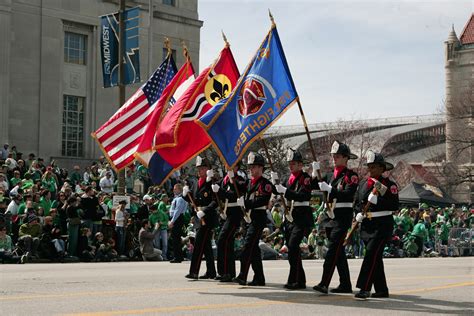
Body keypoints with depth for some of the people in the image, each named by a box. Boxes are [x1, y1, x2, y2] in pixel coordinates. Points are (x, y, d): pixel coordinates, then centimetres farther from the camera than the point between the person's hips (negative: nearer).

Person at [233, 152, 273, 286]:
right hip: (250, 217, 9)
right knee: (254, 248, 8)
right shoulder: (250, 182, 18)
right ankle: (259, 278, 13)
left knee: (248, 246, -14)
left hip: (259, 218, -9)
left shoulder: (265, 183, -8)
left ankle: (242, 276, -15)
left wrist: (246, 203, -26)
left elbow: (262, 200, -20)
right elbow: (245, 197, 20)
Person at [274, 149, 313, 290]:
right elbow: (282, 194, 11)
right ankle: (300, 281, 17)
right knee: (293, 248, 9)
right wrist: (276, 184, -5)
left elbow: (303, 196, -21)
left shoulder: (305, 178, -8)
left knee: (293, 246, -17)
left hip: (302, 217, -8)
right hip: (292, 217, 8)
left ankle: (293, 280, -13)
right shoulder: (289, 179, 15)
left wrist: (285, 191, -28)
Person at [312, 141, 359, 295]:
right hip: (331, 215, 8)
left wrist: (330, 189, -25)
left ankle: (324, 284, -20)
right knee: (339, 250, 10)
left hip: (343, 216, -8)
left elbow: (348, 194, -19)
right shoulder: (333, 175, 16)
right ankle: (345, 285, 17)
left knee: (333, 248, -15)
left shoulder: (351, 175, -7)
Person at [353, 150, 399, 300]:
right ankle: (381, 290, 20)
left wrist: (376, 199, -22)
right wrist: (359, 214, -1)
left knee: (371, 253, -17)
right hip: (367, 224, 7)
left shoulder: (389, 184, -4)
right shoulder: (363, 184, 14)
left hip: (382, 224, -7)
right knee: (375, 256, 11)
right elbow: (357, 203, 19)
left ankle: (365, 289, -20)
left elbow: (394, 205, -13)